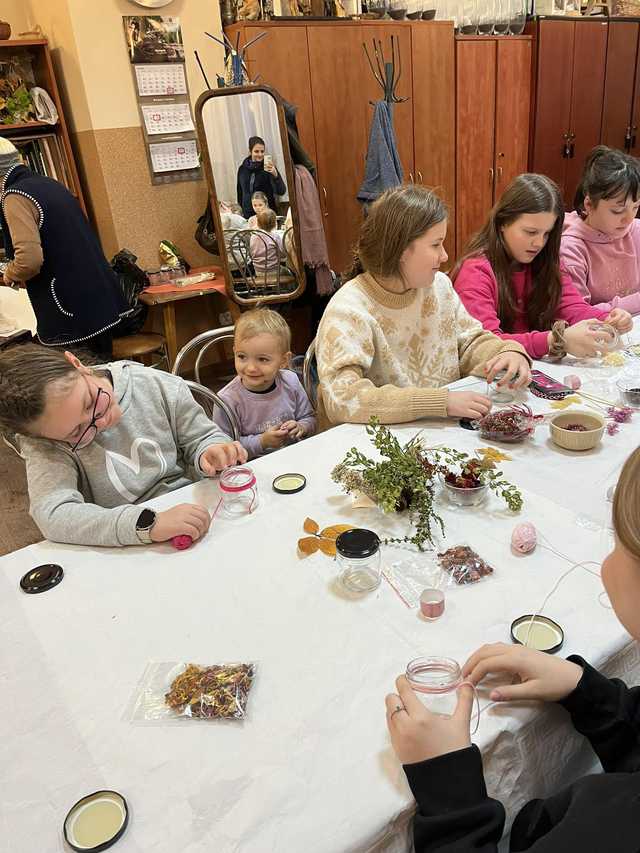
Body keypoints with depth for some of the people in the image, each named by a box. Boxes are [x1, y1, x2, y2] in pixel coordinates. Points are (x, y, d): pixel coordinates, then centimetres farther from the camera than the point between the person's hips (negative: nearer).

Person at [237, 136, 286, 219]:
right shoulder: (242, 169, 5)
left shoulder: (268, 167, -6)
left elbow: (281, 192, -19)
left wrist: (275, 175, -34)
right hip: (248, 215, 3)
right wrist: (241, 211, 15)